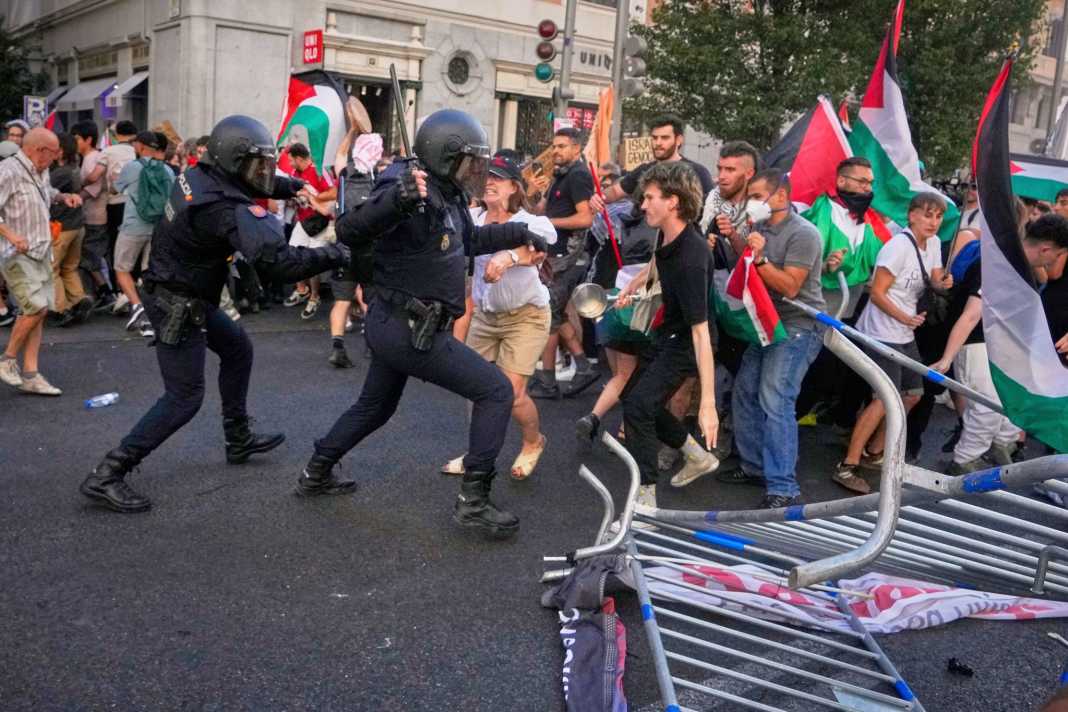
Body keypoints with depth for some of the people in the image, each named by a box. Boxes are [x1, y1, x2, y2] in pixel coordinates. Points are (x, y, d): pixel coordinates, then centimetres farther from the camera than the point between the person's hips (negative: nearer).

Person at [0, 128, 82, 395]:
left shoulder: (41, 171, 12)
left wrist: (64, 196, 14)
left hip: (41, 251, 9)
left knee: (39, 311, 6)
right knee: (37, 306, -19)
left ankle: (30, 375, 11)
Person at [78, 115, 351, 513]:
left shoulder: (200, 176, -3)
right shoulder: (230, 210, -29)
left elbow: (249, 183, 18)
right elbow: (279, 260, -38)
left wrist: (291, 186, 7)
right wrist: (336, 255, -27)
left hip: (185, 296, 10)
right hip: (176, 306, -10)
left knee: (237, 348, 21)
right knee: (184, 398, -4)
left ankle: (239, 441, 33)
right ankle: (105, 477, 0)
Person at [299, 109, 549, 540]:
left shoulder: (446, 197, 8)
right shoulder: (412, 195, -21)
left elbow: (469, 240, 27)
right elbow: (349, 232, -32)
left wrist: (518, 234, 26)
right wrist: (397, 200, -47)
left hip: (393, 326, 10)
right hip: (410, 332, -10)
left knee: (374, 407, 28)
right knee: (496, 391, -7)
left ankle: (315, 474, 43)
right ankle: (473, 500, -3)